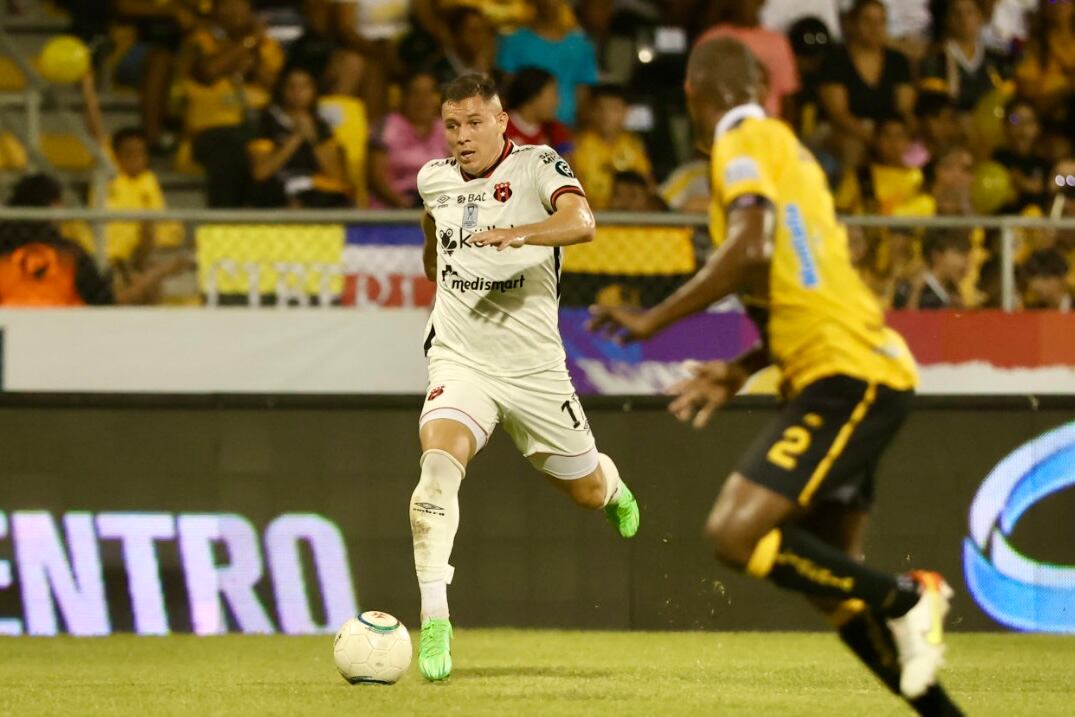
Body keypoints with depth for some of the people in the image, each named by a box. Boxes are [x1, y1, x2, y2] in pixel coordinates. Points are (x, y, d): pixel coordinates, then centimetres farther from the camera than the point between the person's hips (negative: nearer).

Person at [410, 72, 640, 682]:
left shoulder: (538, 166, -11)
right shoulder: (435, 179, 4)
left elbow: (581, 222, -32)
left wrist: (517, 233, -48)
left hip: (534, 365, -1)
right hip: (460, 361, 2)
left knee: (586, 490, 15)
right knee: (439, 462, -28)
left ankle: (614, 487, 57)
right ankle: (434, 621, -30)